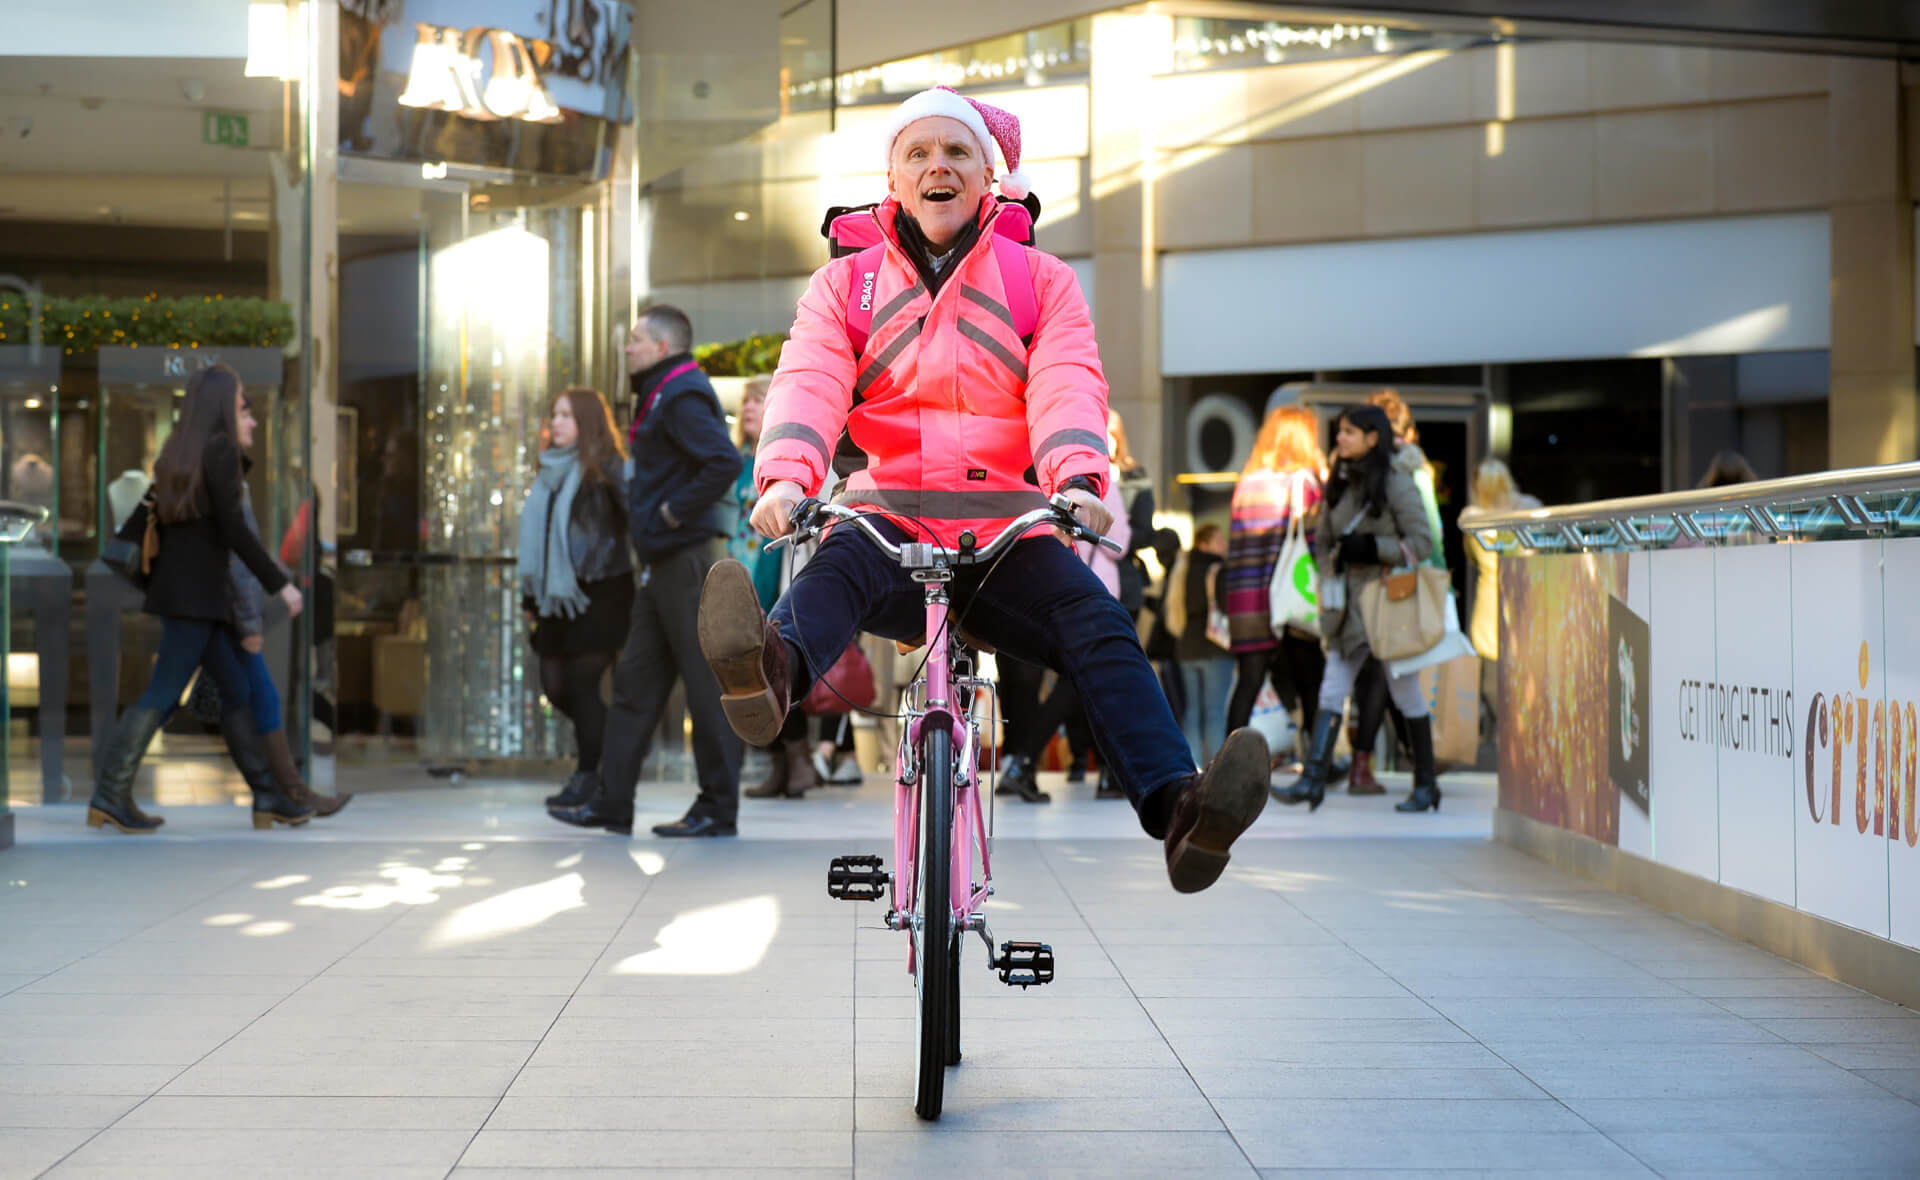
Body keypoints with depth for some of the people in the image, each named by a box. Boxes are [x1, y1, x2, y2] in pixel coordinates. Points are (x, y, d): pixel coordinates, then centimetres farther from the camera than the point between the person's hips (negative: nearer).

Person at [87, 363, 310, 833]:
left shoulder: (176, 451, 15)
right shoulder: (221, 449, -10)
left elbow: (151, 521, 16)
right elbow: (234, 529, -16)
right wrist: (280, 584, -11)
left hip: (176, 583, 9)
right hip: (197, 589, -9)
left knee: (236, 689, 8)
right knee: (164, 693, -8)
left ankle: (267, 797, 8)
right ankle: (111, 794, -9)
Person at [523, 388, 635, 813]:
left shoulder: (606, 470, -7)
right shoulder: (551, 471, 16)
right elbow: (536, 536, 19)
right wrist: (530, 596, 18)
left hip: (599, 592, -8)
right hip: (559, 597, 8)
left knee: (582, 683, -7)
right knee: (555, 686, 7)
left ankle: (588, 775, 4)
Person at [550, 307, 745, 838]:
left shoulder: (682, 398, -13)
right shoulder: (660, 397, 19)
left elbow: (725, 461, -27)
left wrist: (676, 512, -19)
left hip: (688, 560, -11)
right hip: (664, 565, 11)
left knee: (705, 684, -4)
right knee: (635, 683, 11)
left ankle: (719, 810, 2)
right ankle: (612, 804, 14)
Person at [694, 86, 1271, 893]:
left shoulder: (1042, 282, 14)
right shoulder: (844, 284, 15)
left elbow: (1067, 386, -5)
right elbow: (809, 383, -4)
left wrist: (1078, 479, -28)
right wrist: (787, 477, -27)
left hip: (1005, 529, 1)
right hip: (889, 518, 0)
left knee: (1095, 621, -27)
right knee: (835, 567, -35)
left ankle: (1176, 809, -45)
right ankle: (771, 673, -69)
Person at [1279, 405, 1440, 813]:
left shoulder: (1396, 483, -11)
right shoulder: (1340, 483, 10)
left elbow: (1422, 542, -14)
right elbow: (1323, 540, 21)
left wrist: (1371, 548, -21)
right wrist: (1331, 574, 7)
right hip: (1350, 603, 6)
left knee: (1407, 695, 2)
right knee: (1332, 690, -3)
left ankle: (1426, 784, 14)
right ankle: (1313, 779, -8)